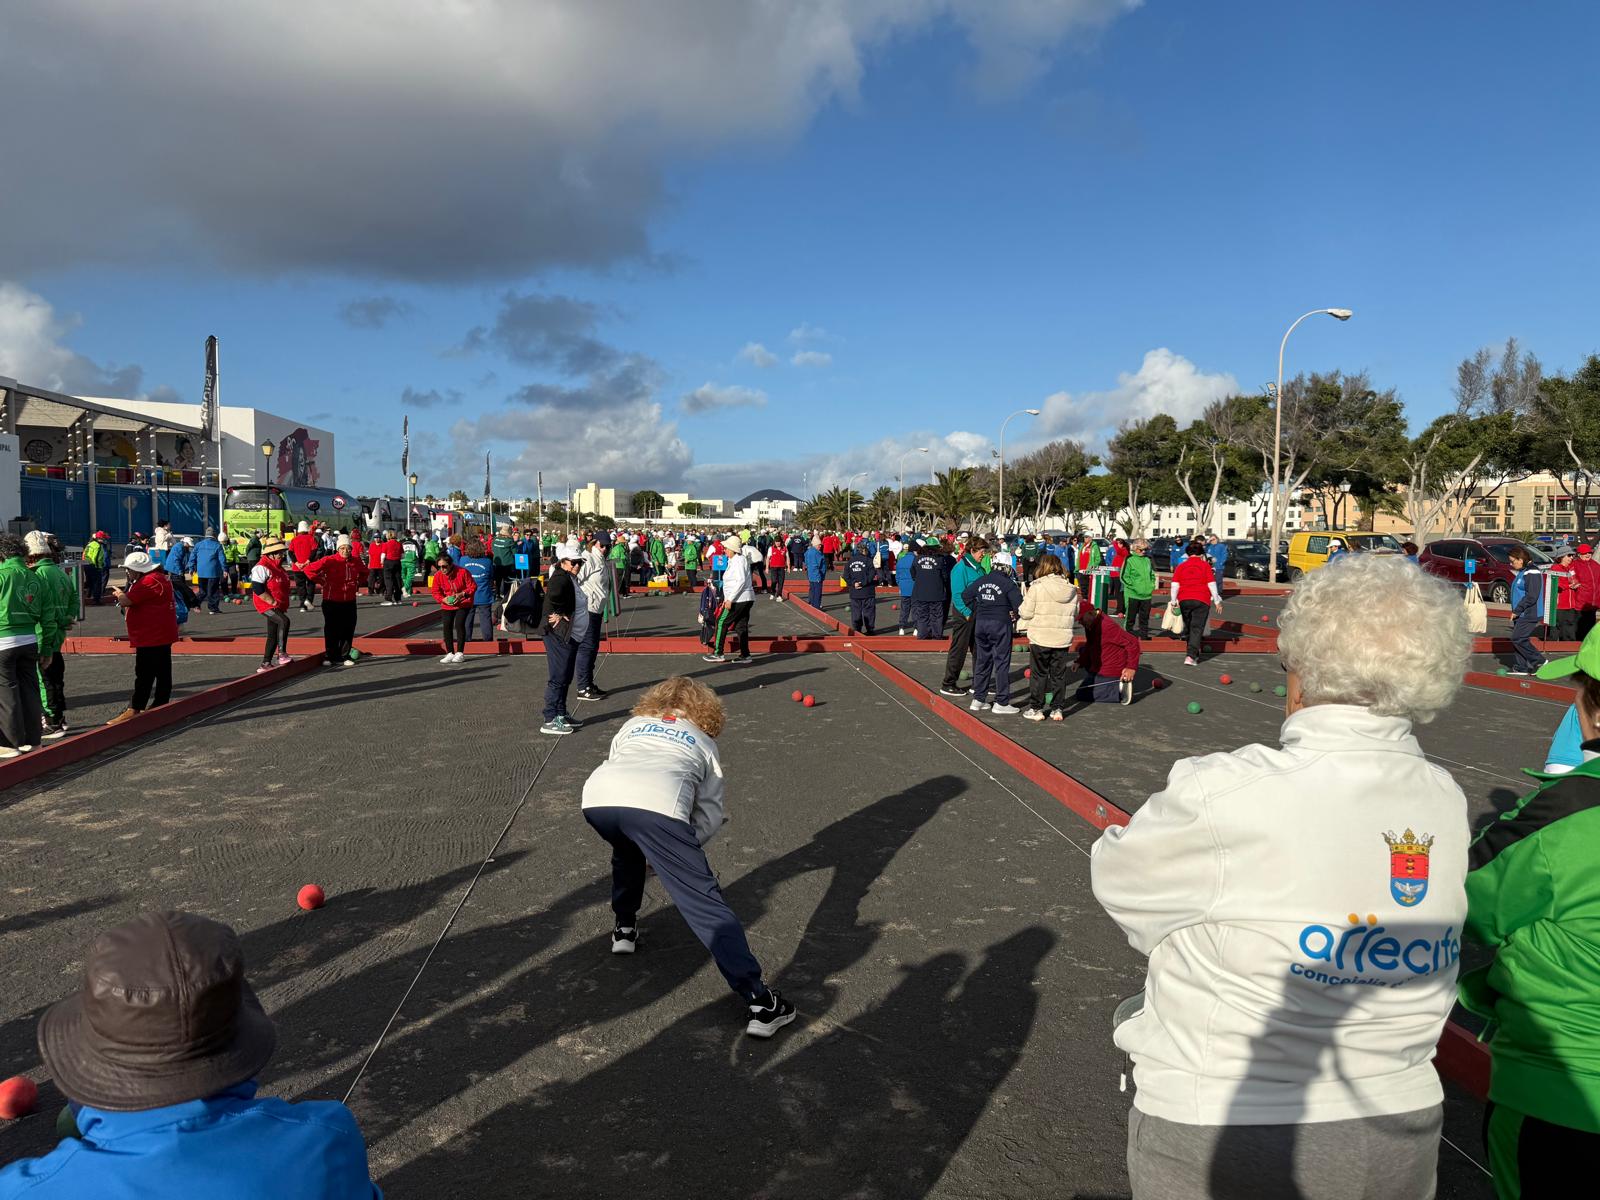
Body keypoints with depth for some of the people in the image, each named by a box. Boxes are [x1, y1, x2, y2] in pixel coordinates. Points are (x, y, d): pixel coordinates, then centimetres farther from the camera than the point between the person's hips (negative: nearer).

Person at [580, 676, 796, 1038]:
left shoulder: (632, 724, 37)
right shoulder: (704, 742, 31)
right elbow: (710, 816, 23)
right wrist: (681, 847, 36)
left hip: (597, 799, 4)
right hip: (656, 806, -4)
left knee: (628, 849, 39)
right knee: (704, 902, -2)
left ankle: (624, 928, 45)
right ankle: (758, 1000, -8)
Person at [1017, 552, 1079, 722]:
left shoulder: (1037, 587, -13)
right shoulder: (1071, 589, 2)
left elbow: (1026, 613, -12)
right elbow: (1075, 615, 9)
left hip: (1040, 639, -4)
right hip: (1063, 639, 4)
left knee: (1038, 674, 7)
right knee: (1059, 675, 13)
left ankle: (1036, 709, 12)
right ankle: (1057, 708, 17)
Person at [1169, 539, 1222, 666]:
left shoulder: (1181, 566, 6)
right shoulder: (1205, 565, 1)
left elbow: (1175, 585, 2)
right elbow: (1211, 584, -2)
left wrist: (1174, 601, 9)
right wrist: (1217, 601, 4)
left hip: (1184, 600, 3)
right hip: (1201, 600, -3)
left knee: (1188, 626, 19)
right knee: (1197, 628, -3)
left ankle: (1194, 651, 31)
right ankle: (1191, 656, -16)